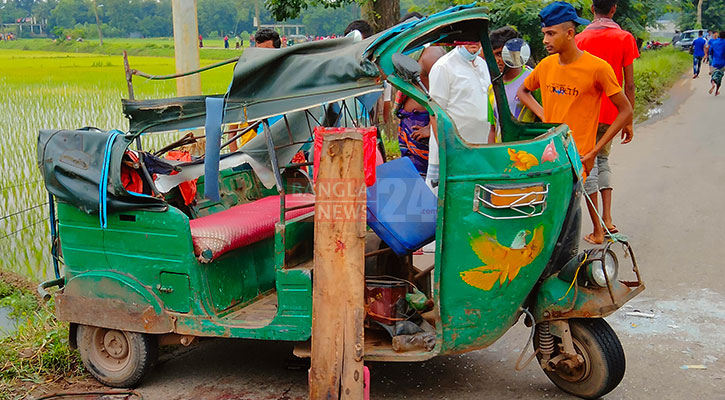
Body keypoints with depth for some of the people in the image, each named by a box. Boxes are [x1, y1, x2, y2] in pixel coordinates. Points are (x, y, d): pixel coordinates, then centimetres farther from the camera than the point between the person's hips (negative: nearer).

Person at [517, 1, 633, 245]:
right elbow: (523, 91, 25)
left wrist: (594, 151, -9)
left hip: (577, 154, -5)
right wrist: (542, 113, 4)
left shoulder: (597, 68, -10)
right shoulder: (546, 65, 5)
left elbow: (625, 111, -5)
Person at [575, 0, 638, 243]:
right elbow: (629, 84, -3)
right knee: (602, 159, 21)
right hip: (611, 114, 2)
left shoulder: (580, 39, -2)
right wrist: (628, 121, 4)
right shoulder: (625, 38, -2)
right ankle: (607, 220, 10)